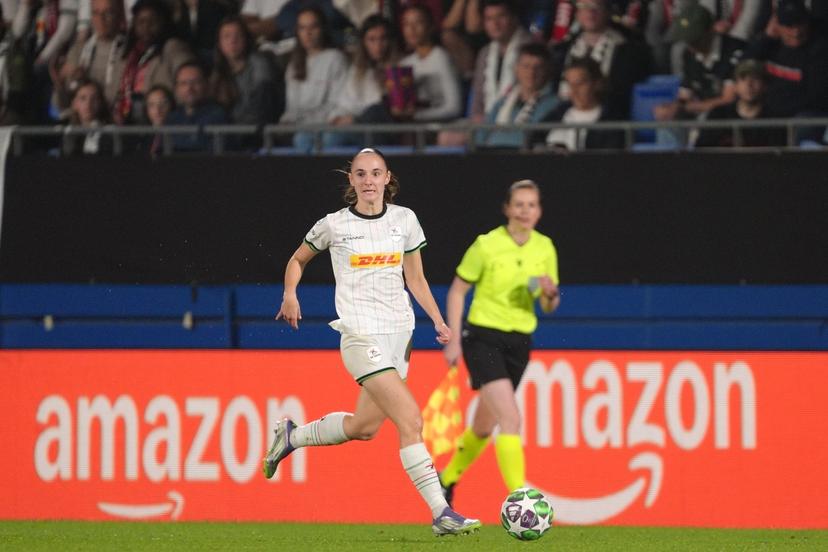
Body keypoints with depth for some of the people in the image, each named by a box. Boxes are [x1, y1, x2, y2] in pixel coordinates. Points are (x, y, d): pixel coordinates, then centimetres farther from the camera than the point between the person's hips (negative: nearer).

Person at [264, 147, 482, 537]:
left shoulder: (404, 220, 7)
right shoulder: (334, 225, -2)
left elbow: (415, 279, 14)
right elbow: (298, 260, 14)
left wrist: (438, 320, 4)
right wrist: (290, 294, -2)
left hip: (399, 332, 6)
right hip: (361, 334, -6)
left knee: (363, 427, 14)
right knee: (410, 419, -17)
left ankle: (291, 437, 40)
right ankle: (441, 513, -18)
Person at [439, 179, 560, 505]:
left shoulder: (545, 248, 4)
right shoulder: (486, 245, -10)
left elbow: (548, 306, 11)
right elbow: (457, 291, -2)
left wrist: (550, 293, -13)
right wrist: (454, 340, -7)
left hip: (519, 343, 6)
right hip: (483, 339, -6)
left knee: (485, 426, 17)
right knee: (511, 419, -22)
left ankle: (447, 478, 41)